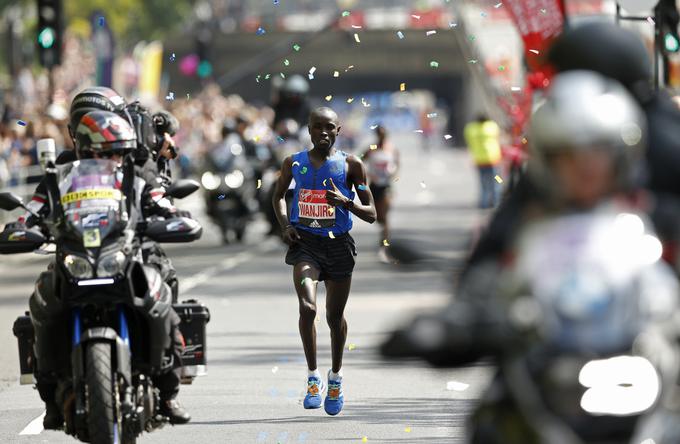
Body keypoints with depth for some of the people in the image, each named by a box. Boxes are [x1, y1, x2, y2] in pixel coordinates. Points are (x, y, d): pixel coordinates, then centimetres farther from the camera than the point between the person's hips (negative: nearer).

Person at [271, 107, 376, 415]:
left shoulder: (351, 165, -3)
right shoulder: (294, 163, 3)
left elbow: (371, 214, -1)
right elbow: (278, 196, 21)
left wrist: (346, 202, -20)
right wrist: (285, 225, 3)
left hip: (338, 244, 0)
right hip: (304, 242, 0)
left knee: (335, 317, 11)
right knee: (307, 307, -22)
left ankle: (335, 377, 34)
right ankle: (313, 377, -9)